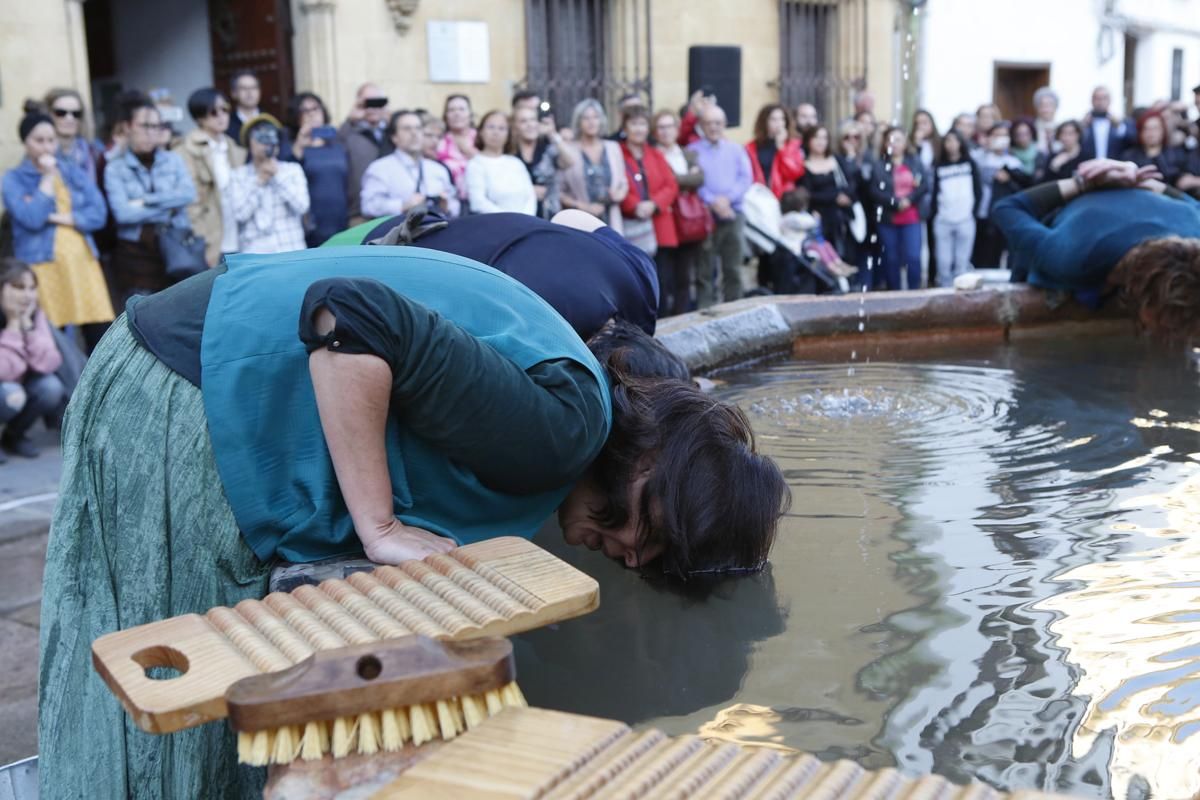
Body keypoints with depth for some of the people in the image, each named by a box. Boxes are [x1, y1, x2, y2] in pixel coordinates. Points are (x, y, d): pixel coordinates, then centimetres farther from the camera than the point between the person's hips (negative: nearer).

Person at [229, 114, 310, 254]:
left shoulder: (293, 169, 10)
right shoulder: (238, 175, 7)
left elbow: (302, 206, -4)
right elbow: (239, 213, -5)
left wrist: (278, 175, -4)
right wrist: (259, 181, -5)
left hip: (291, 252, 1)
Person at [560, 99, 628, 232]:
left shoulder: (613, 148, 12)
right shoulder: (568, 151, -1)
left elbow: (623, 183, 20)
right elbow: (559, 191, -1)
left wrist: (620, 193, -1)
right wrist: (582, 206, -10)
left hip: (611, 223, 4)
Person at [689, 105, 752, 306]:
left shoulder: (736, 150, 15)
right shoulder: (693, 151, 5)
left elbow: (746, 179, 5)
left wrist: (727, 198, -11)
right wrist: (712, 201, -16)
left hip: (733, 215, 3)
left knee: (733, 270, 5)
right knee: (705, 272, -4)